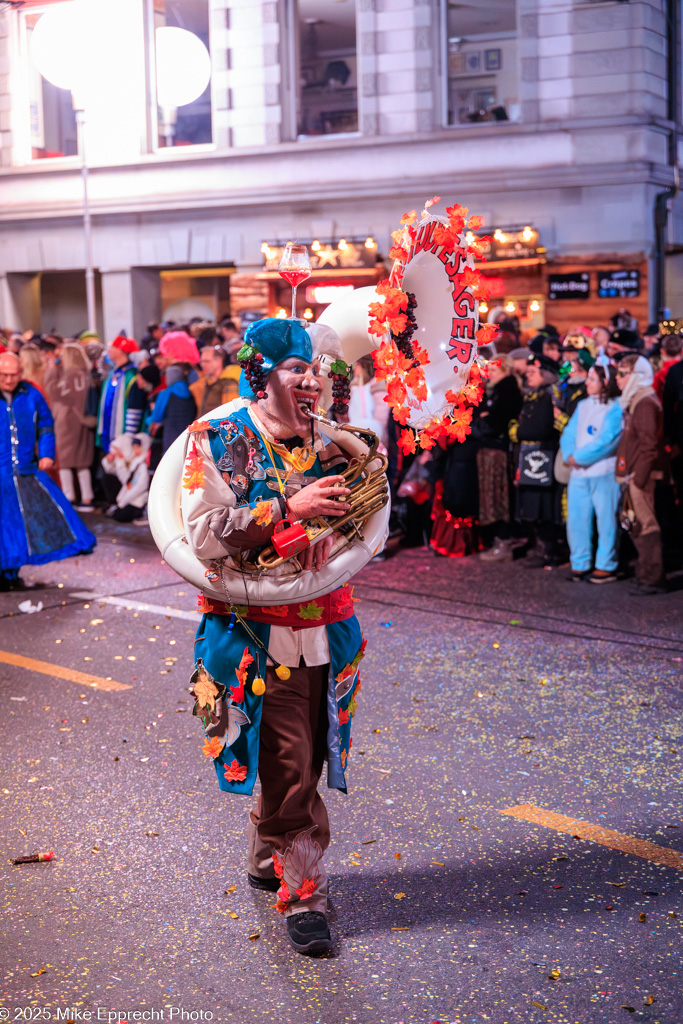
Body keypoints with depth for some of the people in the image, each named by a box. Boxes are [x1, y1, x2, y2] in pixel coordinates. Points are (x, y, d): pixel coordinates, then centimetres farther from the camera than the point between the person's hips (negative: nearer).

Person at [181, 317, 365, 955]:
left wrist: (329, 527, -15)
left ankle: (265, 859, 37)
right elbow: (206, 537, -17)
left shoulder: (328, 444, 9)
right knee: (291, 771, -3)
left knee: (296, 764, 15)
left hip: (325, 631, 5)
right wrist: (290, 508, -22)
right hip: (257, 633, -5)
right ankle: (303, 895, 11)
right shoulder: (216, 443, -7)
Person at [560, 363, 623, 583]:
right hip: (578, 474, 6)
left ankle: (606, 567, 7)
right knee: (576, 518, 6)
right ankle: (580, 564, 16)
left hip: (604, 473, -6)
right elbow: (569, 434, 12)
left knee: (605, 520, 0)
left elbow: (606, 441, -15)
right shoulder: (583, 405, 16)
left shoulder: (615, 408, -6)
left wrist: (579, 457, -12)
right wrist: (570, 455, -7)